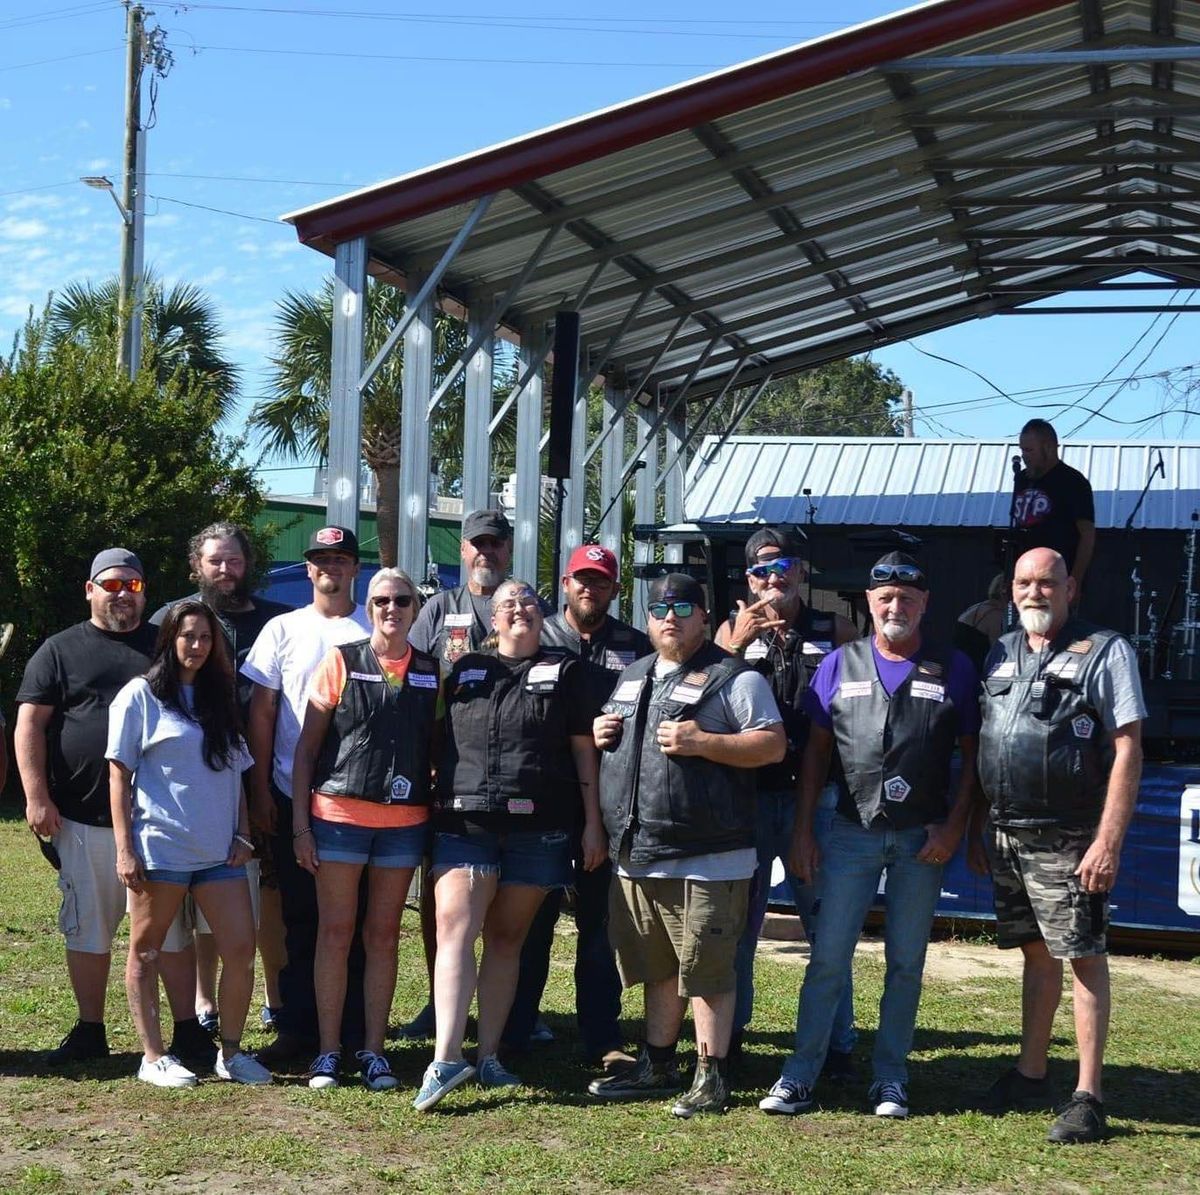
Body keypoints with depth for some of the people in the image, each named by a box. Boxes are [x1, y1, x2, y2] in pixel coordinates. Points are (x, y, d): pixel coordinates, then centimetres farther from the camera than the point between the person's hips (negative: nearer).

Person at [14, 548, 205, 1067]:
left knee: (171, 929, 4)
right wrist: (37, 797, -9)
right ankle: (89, 1032, 20)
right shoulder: (60, 650, 6)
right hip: (83, 820, -1)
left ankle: (188, 1031, 12)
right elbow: (29, 725, 0)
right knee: (87, 930, 8)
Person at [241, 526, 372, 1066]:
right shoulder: (282, 630, 7)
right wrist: (259, 790, 0)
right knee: (299, 917, 7)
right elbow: (261, 712, 6)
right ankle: (297, 1028, 14)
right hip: (292, 796, 1)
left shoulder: (375, 631, 5)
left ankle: (352, 1032, 11)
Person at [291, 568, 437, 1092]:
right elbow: (306, 747, 0)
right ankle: (328, 1050, 10)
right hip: (339, 816, -2)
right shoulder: (341, 662, 0)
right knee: (335, 932, 2)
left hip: (404, 821, 2)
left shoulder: (431, 672, 7)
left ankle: (373, 1049, 16)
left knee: (383, 935, 8)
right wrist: (300, 823, -5)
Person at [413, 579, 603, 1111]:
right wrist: (436, 805, 8)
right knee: (454, 929, -14)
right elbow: (440, 741, 17)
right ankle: (446, 1057, -20)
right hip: (465, 824, 1)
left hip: (538, 828, 0)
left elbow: (583, 750, 8)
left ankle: (488, 1056, 12)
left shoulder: (564, 672, 10)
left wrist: (592, 823, 2)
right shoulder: (466, 669, 15)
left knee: (506, 939, 5)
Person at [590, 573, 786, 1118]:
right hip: (637, 856, 7)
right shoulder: (631, 678, 18)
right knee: (658, 969, 17)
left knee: (707, 971, -1)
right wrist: (601, 734, 7)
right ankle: (656, 1067, 27)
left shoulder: (734, 679, -4)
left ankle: (711, 1078, 8)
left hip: (707, 860, -7)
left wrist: (702, 742, -20)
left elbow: (773, 745, -12)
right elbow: (613, 742, 31)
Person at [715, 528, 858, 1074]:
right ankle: (728, 1034, 21)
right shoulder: (734, 630, 8)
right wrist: (737, 645, -17)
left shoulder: (835, 631, 5)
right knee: (738, 921, 9)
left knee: (826, 922, 1)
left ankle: (838, 1043, 9)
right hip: (747, 794, 1)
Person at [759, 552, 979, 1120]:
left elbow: (972, 753, 3)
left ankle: (889, 1078, 18)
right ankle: (800, 1073, 5)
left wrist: (954, 826, -7)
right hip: (852, 832, 0)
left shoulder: (953, 669, 1)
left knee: (906, 962, 8)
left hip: (923, 837, 0)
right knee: (828, 957, -1)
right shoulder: (840, 665, 4)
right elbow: (816, 752, 6)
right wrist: (802, 832, 1)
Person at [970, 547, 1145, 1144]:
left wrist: (1109, 841, -18)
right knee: (1035, 954, 16)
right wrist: (973, 830, 15)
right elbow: (982, 750, 17)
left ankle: (1088, 1096, 4)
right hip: (1007, 836, 6)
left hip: (1070, 840, -6)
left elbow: (1128, 751, -12)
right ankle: (1031, 1074, 27)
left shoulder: (1105, 652, -7)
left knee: (1084, 958, -1)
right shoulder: (1001, 654, 12)